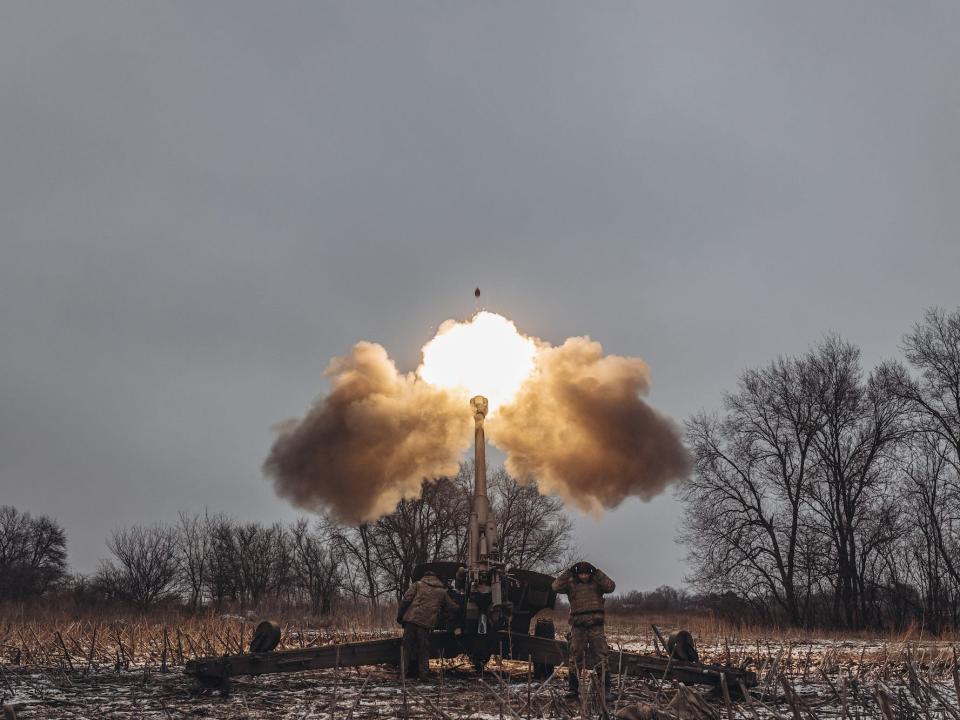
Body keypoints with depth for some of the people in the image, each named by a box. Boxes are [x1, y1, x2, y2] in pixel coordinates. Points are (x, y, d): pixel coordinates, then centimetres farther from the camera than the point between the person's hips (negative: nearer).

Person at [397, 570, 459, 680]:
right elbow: (454, 607, 21)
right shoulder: (442, 591, 16)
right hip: (426, 623, 0)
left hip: (411, 619, 0)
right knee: (424, 650, 10)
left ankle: (407, 672, 10)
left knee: (408, 647, 9)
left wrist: (399, 616, 6)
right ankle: (423, 674, 7)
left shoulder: (418, 585, 12)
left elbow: (406, 600, 2)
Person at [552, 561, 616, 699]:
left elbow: (611, 586, -11)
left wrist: (597, 572, -10)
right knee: (574, 657, 3)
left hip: (596, 625, 0)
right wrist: (569, 572, -10)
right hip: (578, 625, 0)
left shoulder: (597, 582, 6)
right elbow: (556, 587, -9)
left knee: (601, 656, -2)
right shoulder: (571, 583, 5)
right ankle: (573, 688, 9)